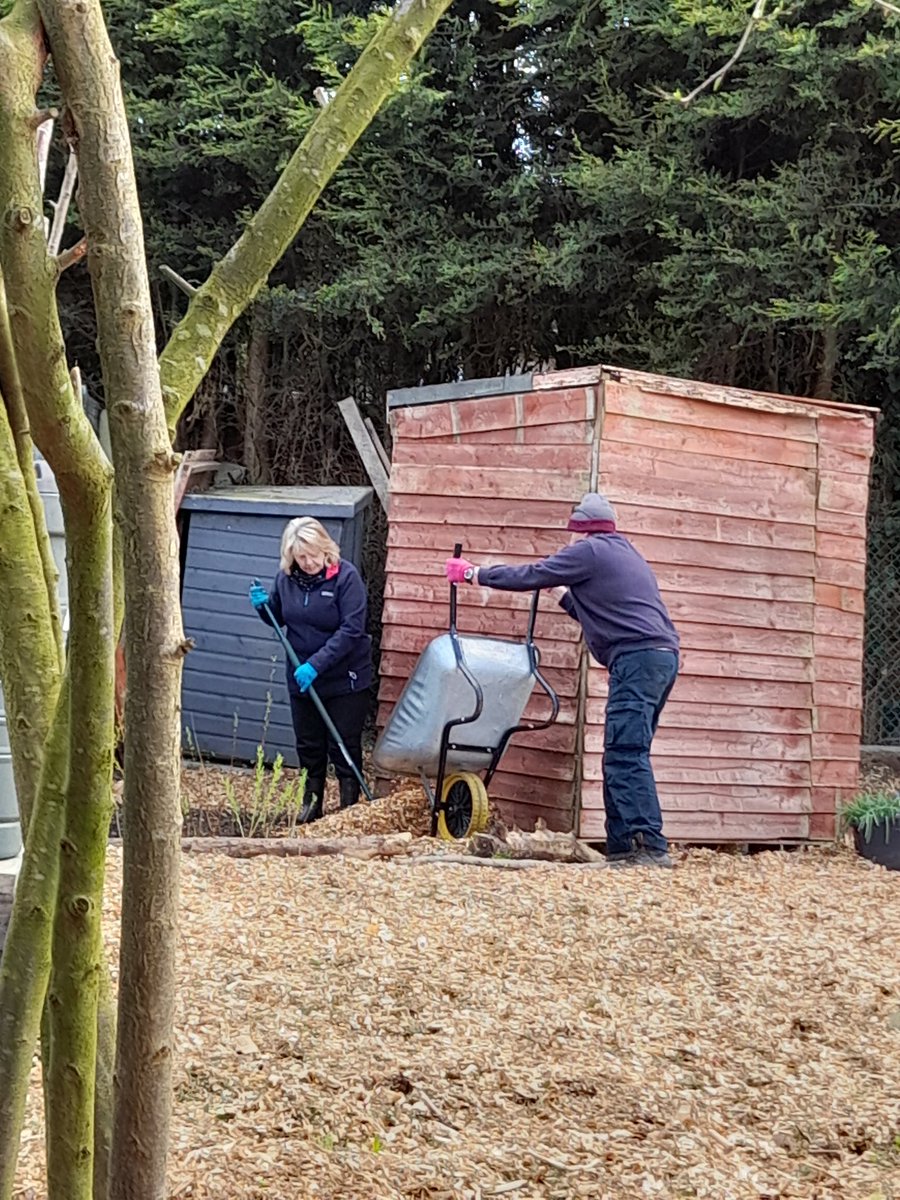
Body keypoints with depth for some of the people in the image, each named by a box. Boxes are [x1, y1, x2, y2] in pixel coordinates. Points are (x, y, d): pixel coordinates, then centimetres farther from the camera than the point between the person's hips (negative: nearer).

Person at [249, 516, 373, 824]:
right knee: (308, 746, 16)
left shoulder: (345, 576, -17)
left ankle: (349, 808, 13)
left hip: (344, 680, -5)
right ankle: (311, 805, 30)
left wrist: (315, 665, -27)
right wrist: (263, 606, -9)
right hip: (301, 679, 5)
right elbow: (279, 619, 14)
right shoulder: (286, 578, -2)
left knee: (344, 748, 2)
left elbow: (351, 630, -22)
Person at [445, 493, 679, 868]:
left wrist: (473, 574, 11)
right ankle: (622, 847, 7)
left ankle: (650, 846, -23)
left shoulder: (588, 551, 1)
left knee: (626, 756, -14)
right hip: (663, 656, 10)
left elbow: (529, 577, 1)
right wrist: (562, 592, 43)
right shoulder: (626, 555, 29)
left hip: (637, 657, -10)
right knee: (622, 758, 10)